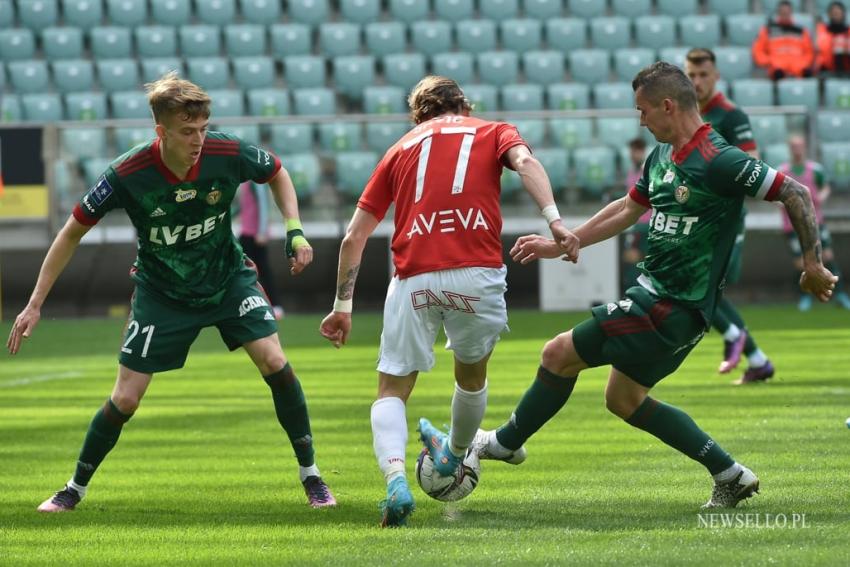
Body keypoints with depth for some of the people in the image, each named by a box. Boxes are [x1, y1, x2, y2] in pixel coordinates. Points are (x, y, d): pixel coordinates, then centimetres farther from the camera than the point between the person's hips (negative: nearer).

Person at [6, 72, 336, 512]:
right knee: (125, 398, -4)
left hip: (228, 278, 1)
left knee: (273, 361, -17)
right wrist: (34, 305, -13)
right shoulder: (127, 175, -26)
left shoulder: (227, 154, -23)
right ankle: (76, 488, 19)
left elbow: (276, 173, 2)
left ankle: (310, 474, -1)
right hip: (161, 291, -1)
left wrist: (295, 232, -11)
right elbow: (72, 233, -13)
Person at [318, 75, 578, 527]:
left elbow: (354, 235, 20)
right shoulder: (493, 132, 20)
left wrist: (342, 306, 26)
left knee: (391, 391, 8)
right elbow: (525, 161, -5)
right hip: (476, 272, 0)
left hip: (413, 279, 0)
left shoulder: (401, 149, 24)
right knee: (472, 375, 27)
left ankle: (395, 478, -16)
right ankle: (454, 456, 47)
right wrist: (553, 220, -17)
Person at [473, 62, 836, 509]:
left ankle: (506, 441, 17)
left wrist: (812, 265, -14)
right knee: (623, 398, 17)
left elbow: (795, 194, -17)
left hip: (674, 309, -10)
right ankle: (729, 475, 17)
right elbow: (627, 209, 23)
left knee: (559, 354, -4)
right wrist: (559, 244, 25)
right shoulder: (662, 157, 8)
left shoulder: (718, 161, -19)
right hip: (654, 293, 10)